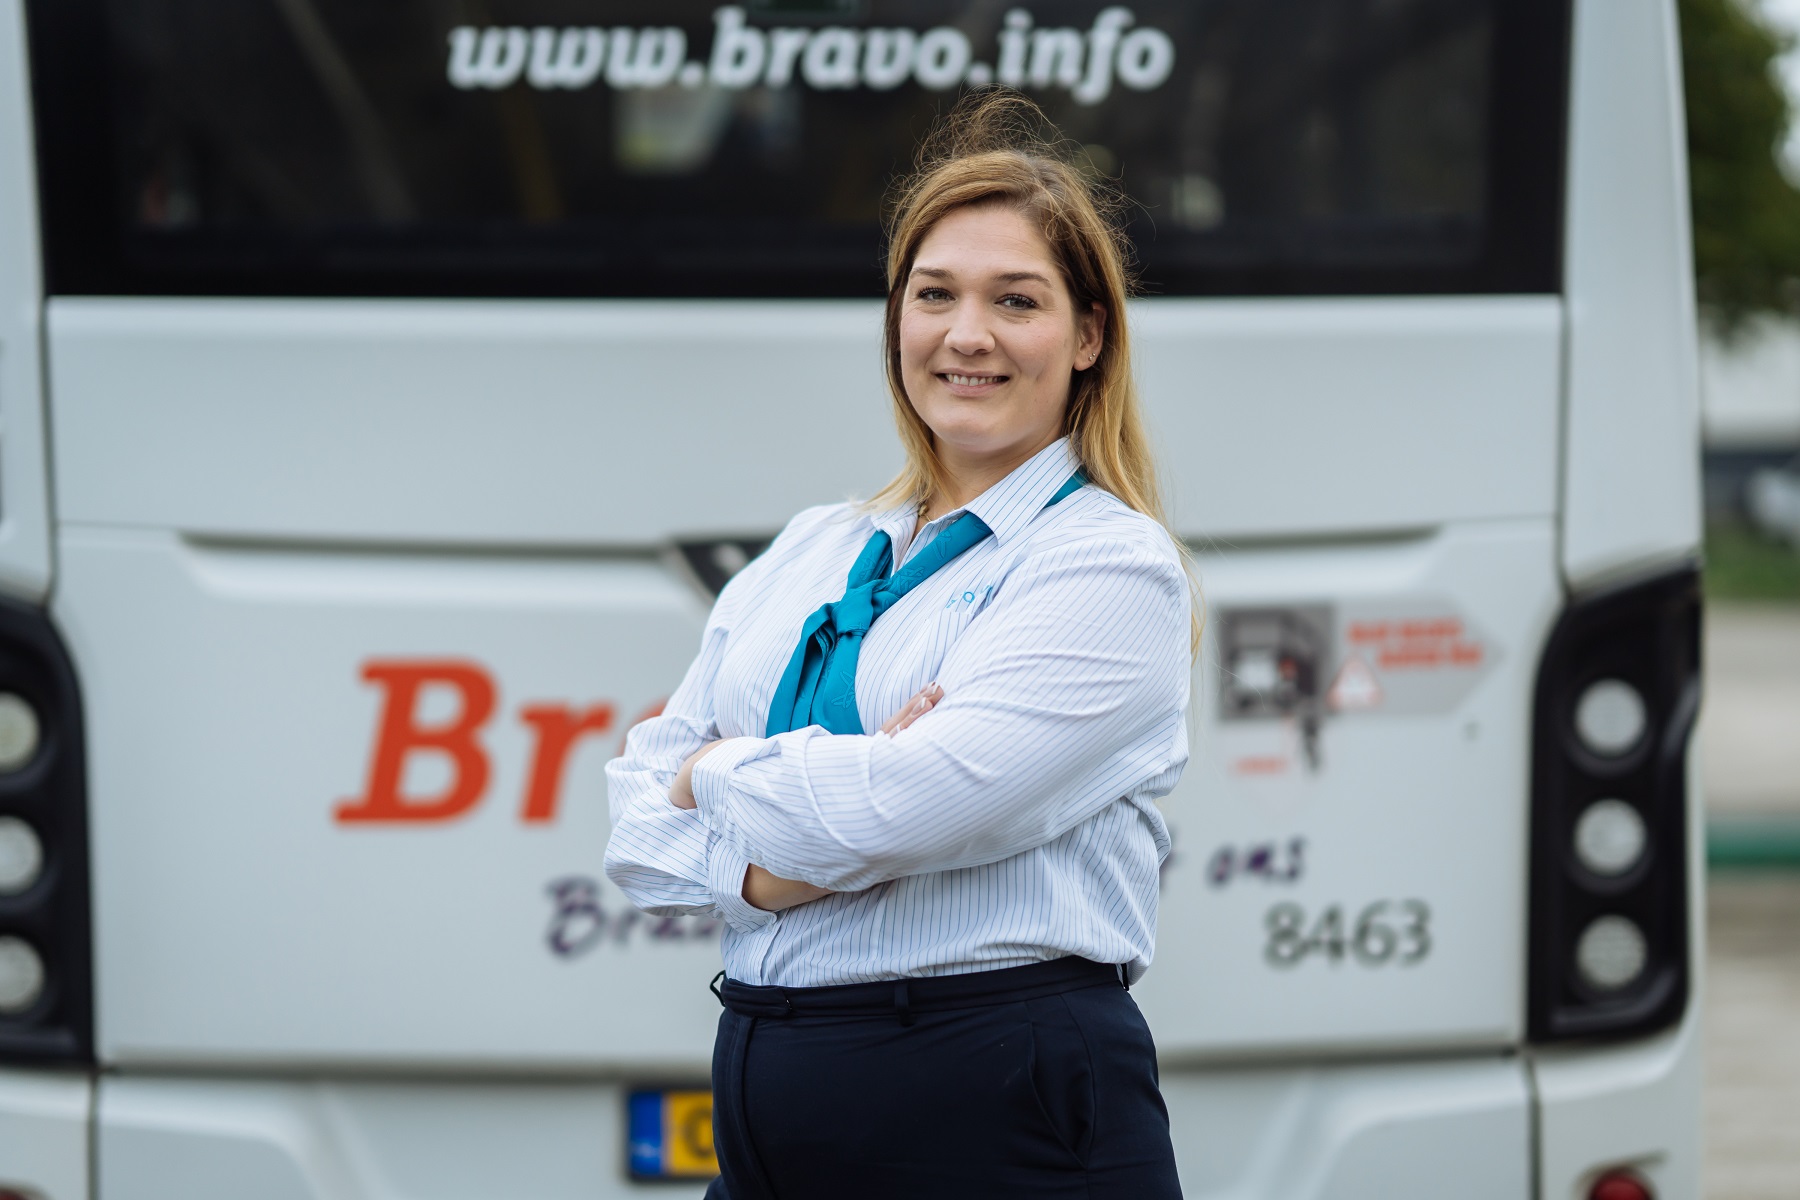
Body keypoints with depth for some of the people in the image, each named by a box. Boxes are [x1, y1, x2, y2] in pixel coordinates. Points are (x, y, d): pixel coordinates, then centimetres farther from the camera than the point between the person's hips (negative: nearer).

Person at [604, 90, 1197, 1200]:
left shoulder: (1114, 567, -6)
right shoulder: (811, 553, 15)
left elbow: (902, 809, -18)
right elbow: (639, 834, 9)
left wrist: (718, 770, 0)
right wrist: (773, 867, -12)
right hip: (761, 1089, 6)